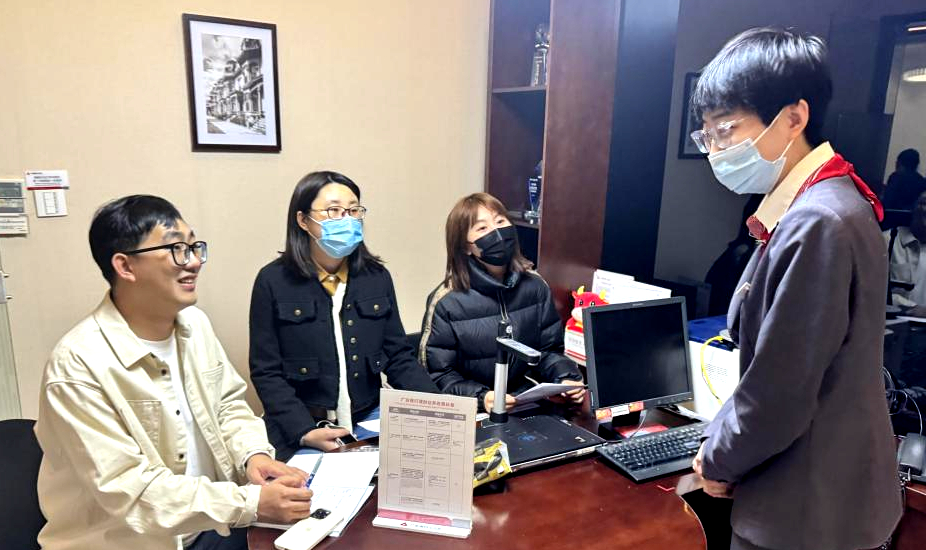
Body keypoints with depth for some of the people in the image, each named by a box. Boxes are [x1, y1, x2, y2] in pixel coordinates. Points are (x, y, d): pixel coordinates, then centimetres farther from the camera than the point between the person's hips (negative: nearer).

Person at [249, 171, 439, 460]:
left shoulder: (376, 277, 5)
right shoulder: (273, 281, -5)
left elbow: (399, 357, 5)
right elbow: (266, 372, -5)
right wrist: (305, 432, -18)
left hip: (369, 425, 4)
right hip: (298, 435, -3)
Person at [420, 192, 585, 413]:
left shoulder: (534, 286, 0)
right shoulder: (447, 301, -13)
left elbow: (548, 349, 8)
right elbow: (438, 373, -8)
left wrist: (566, 378, -11)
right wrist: (480, 397, -23)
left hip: (525, 401, 4)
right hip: (472, 411, -3)